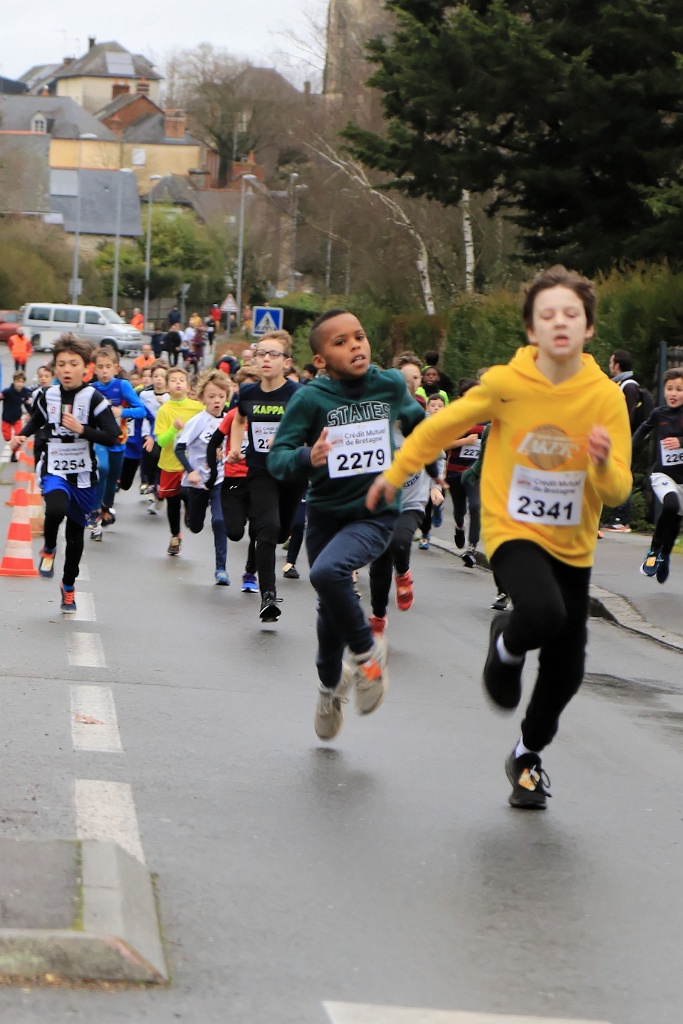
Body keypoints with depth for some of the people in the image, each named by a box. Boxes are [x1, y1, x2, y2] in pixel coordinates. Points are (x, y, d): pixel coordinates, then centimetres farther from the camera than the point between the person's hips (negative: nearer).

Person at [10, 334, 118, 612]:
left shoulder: (94, 399, -9)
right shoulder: (47, 396, 1)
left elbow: (112, 437, -14)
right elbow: (36, 420, 23)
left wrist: (80, 429, -24)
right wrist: (22, 435, 5)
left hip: (83, 476, 0)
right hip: (54, 471, 0)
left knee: (76, 533, 12)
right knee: (56, 510, -31)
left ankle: (68, 586, 34)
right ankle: (48, 549, 1)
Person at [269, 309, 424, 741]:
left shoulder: (390, 384, -7)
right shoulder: (311, 398, -14)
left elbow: (413, 418, 18)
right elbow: (276, 457, -19)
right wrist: (307, 458, -36)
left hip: (376, 514, -2)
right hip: (326, 514, 2)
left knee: (327, 573, -30)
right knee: (332, 608, 16)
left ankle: (367, 653, -7)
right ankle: (332, 681, 45)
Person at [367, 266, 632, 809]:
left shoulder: (605, 396, -11)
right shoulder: (506, 384, -14)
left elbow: (618, 491, -8)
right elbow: (444, 425, 4)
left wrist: (604, 463, -30)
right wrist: (396, 472, 10)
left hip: (572, 543, 3)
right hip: (513, 528, -3)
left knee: (566, 670, 7)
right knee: (543, 614, -33)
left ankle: (529, 755, 36)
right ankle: (506, 643, 5)